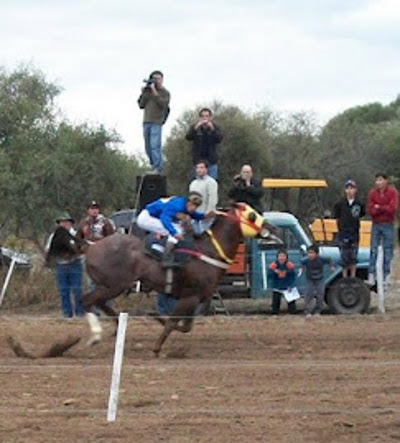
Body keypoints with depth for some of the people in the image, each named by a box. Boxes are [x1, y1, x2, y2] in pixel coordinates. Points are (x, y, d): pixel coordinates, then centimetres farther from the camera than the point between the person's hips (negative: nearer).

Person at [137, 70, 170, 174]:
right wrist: (144, 93, 0)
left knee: (155, 145, -14)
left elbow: (162, 104, -15)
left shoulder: (165, 93, 3)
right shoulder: (148, 91, 15)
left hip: (156, 123, -6)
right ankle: (153, 166, 14)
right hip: (146, 122, 6)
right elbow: (141, 105, 12)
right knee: (148, 147, 6)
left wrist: (154, 91, -15)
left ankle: (157, 168, -16)